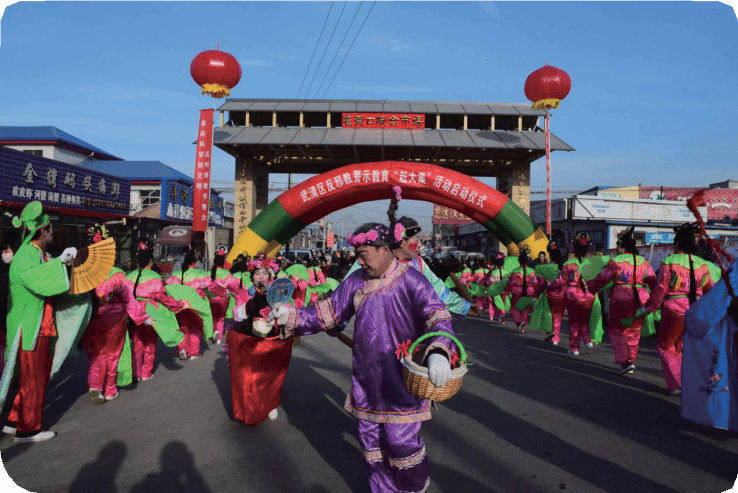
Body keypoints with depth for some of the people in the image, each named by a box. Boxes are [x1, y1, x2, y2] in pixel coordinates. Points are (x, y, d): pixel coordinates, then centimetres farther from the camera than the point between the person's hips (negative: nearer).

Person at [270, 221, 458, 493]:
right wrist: (293, 316, -6)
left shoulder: (410, 281, -15)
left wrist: (439, 353, -41)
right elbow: (328, 312, 7)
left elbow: (438, 316, -23)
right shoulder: (356, 280, 1)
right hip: (366, 378, 5)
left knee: (400, 440, 2)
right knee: (370, 438, 15)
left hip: (402, 379, -5)